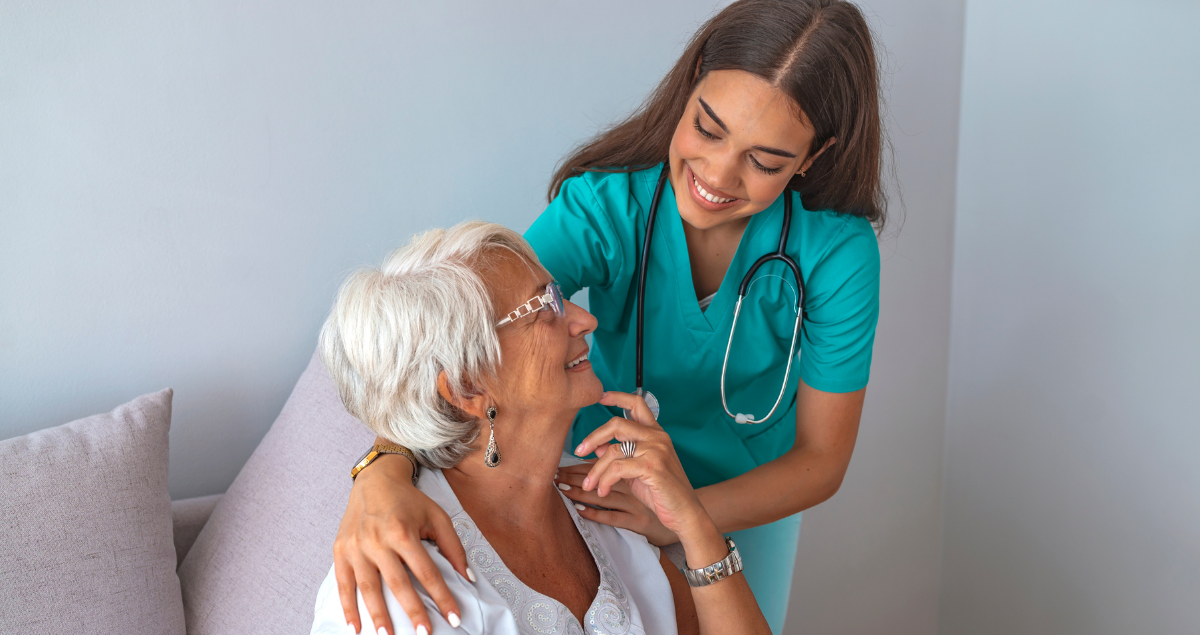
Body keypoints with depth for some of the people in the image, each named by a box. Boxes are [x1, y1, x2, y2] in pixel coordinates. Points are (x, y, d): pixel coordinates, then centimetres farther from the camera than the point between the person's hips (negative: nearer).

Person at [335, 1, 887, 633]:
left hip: (752, 498, 1)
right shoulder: (607, 203, -30)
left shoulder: (838, 250, -28)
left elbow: (821, 458, -21)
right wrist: (382, 475, -60)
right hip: (608, 483, 0)